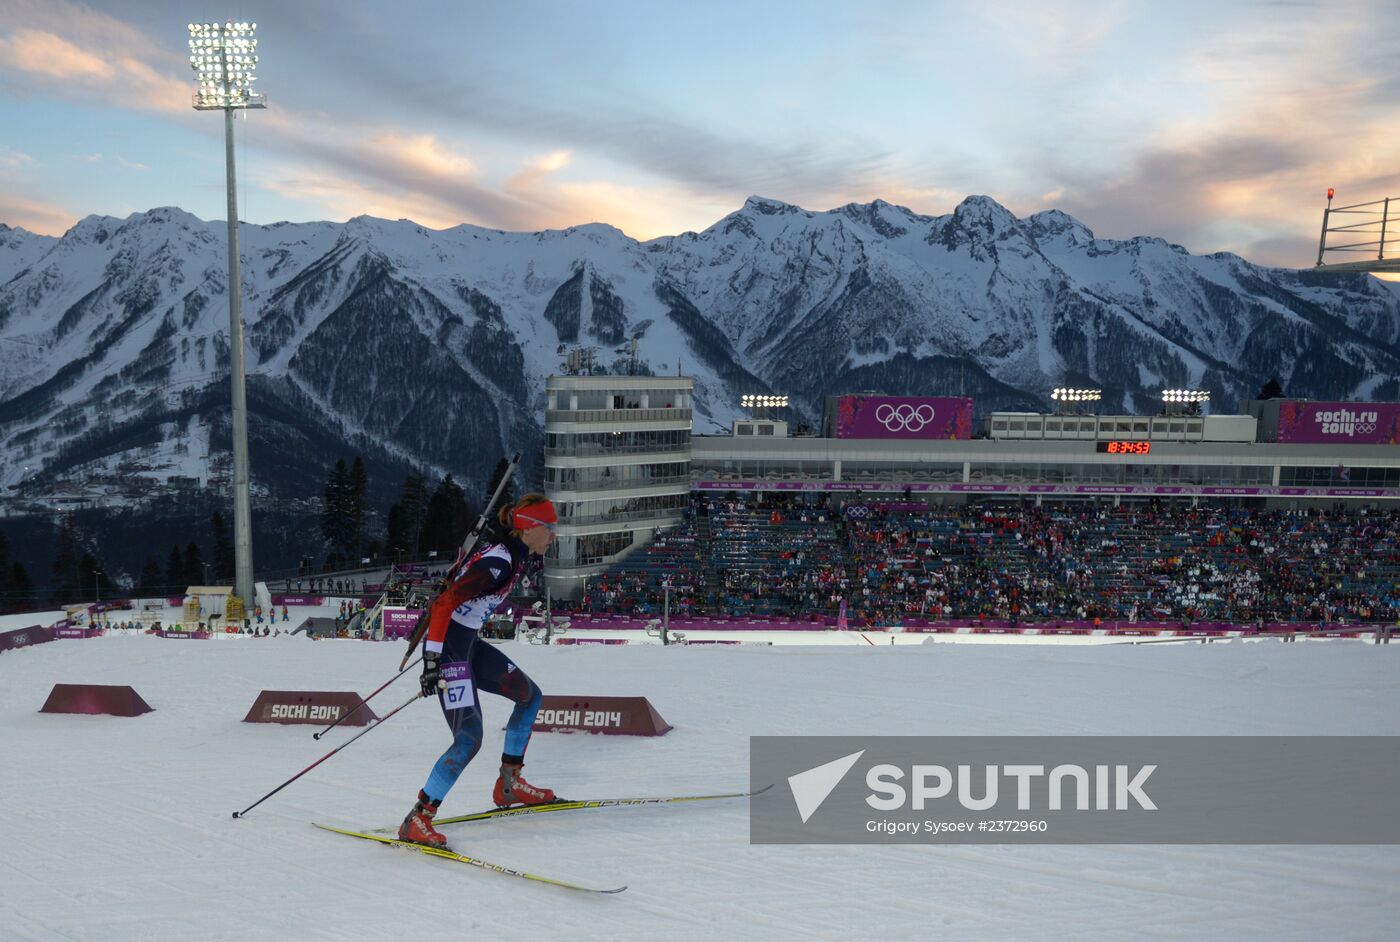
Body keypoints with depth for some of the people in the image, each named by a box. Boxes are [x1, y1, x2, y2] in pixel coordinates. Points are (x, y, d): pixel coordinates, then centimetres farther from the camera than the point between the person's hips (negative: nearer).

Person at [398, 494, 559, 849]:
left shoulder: (513, 555, 6)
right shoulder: (497, 564, -23)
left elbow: (455, 579, 22)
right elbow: (443, 604, -27)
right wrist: (432, 660, -30)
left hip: (469, 643, 10)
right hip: (448, 647, -10)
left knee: (529, 695, 19)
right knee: (469, 738, -17)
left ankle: (509, 784, 28)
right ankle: (416, 820, -11)